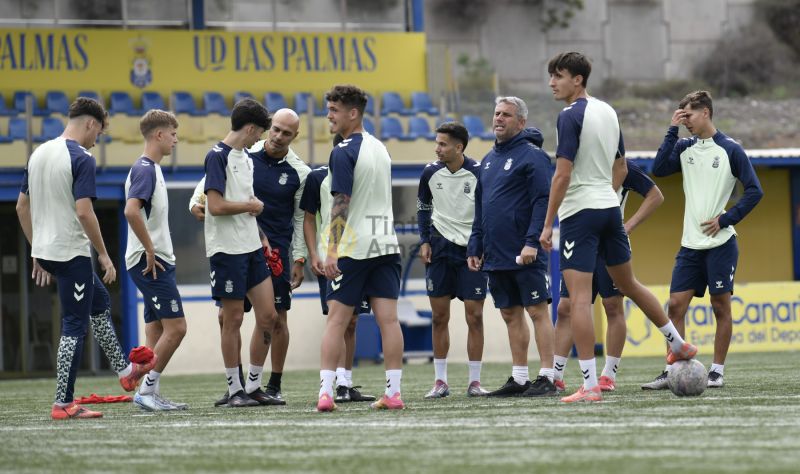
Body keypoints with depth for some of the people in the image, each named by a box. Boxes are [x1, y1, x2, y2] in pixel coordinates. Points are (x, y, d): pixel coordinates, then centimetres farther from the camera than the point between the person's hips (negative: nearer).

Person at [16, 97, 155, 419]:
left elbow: (22, 206, 15)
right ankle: (63, 404, -1)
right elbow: (83, 212, -23)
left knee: (100, 301, 26)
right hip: (72, 253, -9)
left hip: (44, 251, 9)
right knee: (74, 327, -2)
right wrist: (104, 255, -13)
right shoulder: (81, 159, -15)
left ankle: (123, 370, 35)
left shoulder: (38, 154, 9)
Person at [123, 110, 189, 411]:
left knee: (156, 330, 9)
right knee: (176, 327, -11)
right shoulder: (145, 169, -14)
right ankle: (146, 391, -8)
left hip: (156, 261, 10)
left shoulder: (151, 169, 17)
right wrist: (150, 250, -21)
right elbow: (131, 211, -27)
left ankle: (152, 396, 10)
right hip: (150, 262, -10)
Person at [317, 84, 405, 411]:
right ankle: (393, 393, 0)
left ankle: (325, 392, -5)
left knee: (337, 320, -1)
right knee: (388, 319, 2)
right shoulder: (380, 149, 14)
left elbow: (341, 205, -16)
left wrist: (332, 251, -17)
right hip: (386, 244, 6)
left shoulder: (344, 153, -10)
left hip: (354, 248, -6)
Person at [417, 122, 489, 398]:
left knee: (475, 316, -3)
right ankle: (440, 381, 11)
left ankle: (474, 381, 4)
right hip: (440, 247, 3)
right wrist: (424, 241, 6)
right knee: (439, 316, 4)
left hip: (472, 249, -3)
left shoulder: (478, 173, -12)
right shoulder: (431, 173, -1)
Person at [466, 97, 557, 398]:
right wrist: (474, 247, 16)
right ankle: (519, 379, 15)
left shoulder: (532, 155, -7)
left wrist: (532, 242, -22)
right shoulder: (488, 160, 17)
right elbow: (479, 208, 21)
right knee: (510, 314, 10)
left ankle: (547, 378, -5)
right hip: (495, 256, 8)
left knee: (537, 311, -5)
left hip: (524, 255, -8)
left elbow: (543, 200, -15)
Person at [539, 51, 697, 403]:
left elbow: (562, 175, -18)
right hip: (610, 208, 8)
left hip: (579, 213, -8)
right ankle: (679, 345, 38)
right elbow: (621, 169, 19)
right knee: (628, 284, 26)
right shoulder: (608, 112, 12)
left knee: (579, 298, -9)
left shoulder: (570, 117, -13)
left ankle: (590, 385, -14)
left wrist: (548, 224, -14)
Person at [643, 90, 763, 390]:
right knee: (676, 305, -1)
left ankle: (717, 371, 7)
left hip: (720, 242, -4)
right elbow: (659, 169, -7)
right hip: (690, 243, 5)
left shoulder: (730, 150, -3)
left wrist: (725, 220, -10)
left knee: (721, 306, 0)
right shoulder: (685, 148, 9)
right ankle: (671, 371, 1)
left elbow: (754, 191, -4)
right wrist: (673, 130, -8)